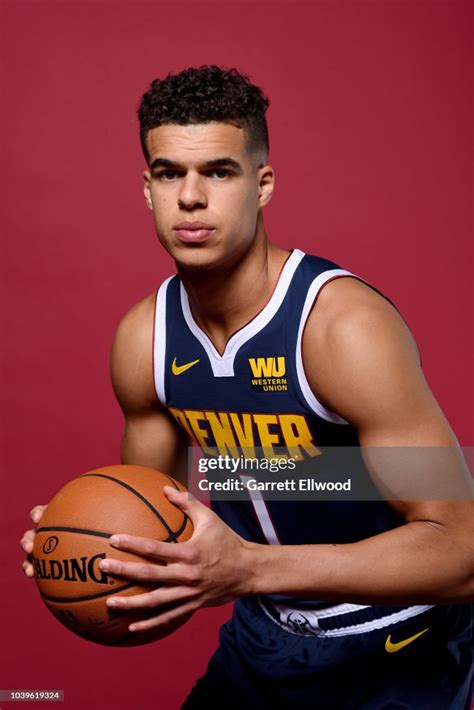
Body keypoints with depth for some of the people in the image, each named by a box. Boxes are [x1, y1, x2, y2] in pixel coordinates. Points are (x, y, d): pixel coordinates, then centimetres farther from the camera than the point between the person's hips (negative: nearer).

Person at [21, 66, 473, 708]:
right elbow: (154, 498, 7)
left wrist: (249, 569, -37)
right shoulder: (144, 338, -9)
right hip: (262, 639, 5)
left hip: (393, 658, -5)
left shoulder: (345, 327, -28)